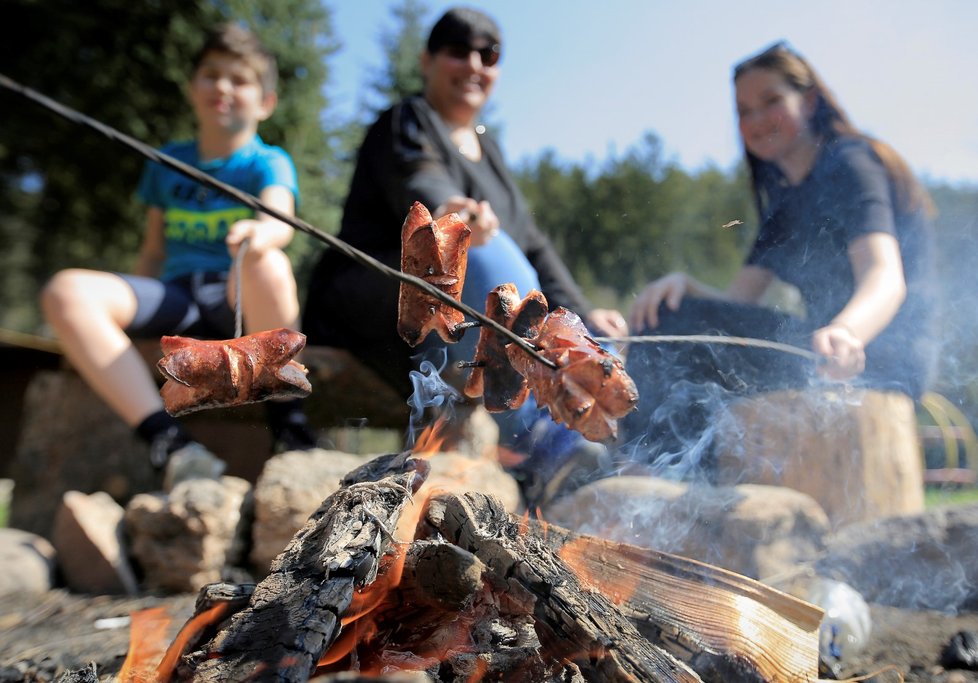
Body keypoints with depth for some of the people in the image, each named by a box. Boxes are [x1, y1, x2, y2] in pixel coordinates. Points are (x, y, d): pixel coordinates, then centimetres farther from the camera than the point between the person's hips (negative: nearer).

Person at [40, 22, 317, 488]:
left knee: (266, 264, -39)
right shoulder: (167, 162, 18)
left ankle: (288, 424, -20)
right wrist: (130, 314, 13)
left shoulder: (269, 164, 4)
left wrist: (260, 234, -43)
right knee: (66, 292, -23)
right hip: (174, 298, 4)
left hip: (241, 302, -4)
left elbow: (281, 222, -19)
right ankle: (173, 447, -31)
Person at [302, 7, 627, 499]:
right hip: (367, 306, -7)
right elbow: (421, 192, -25)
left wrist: (581, 313, 3)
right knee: (486, 254, -36)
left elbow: (532, 245, 16)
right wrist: (449, 217, -50)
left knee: (594, 353, -3)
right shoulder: (405, 125, -2)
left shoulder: (486, 148, 20)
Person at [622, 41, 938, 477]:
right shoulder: (784, 206, 20)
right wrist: (682, 283, -13)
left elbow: (886, 277, -23)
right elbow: (735, 303, 8)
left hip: (882, 357, -8)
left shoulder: (850, 163, -5)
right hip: (833, 355, 8)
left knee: (672, 327, -22)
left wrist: (845, 332, -45)